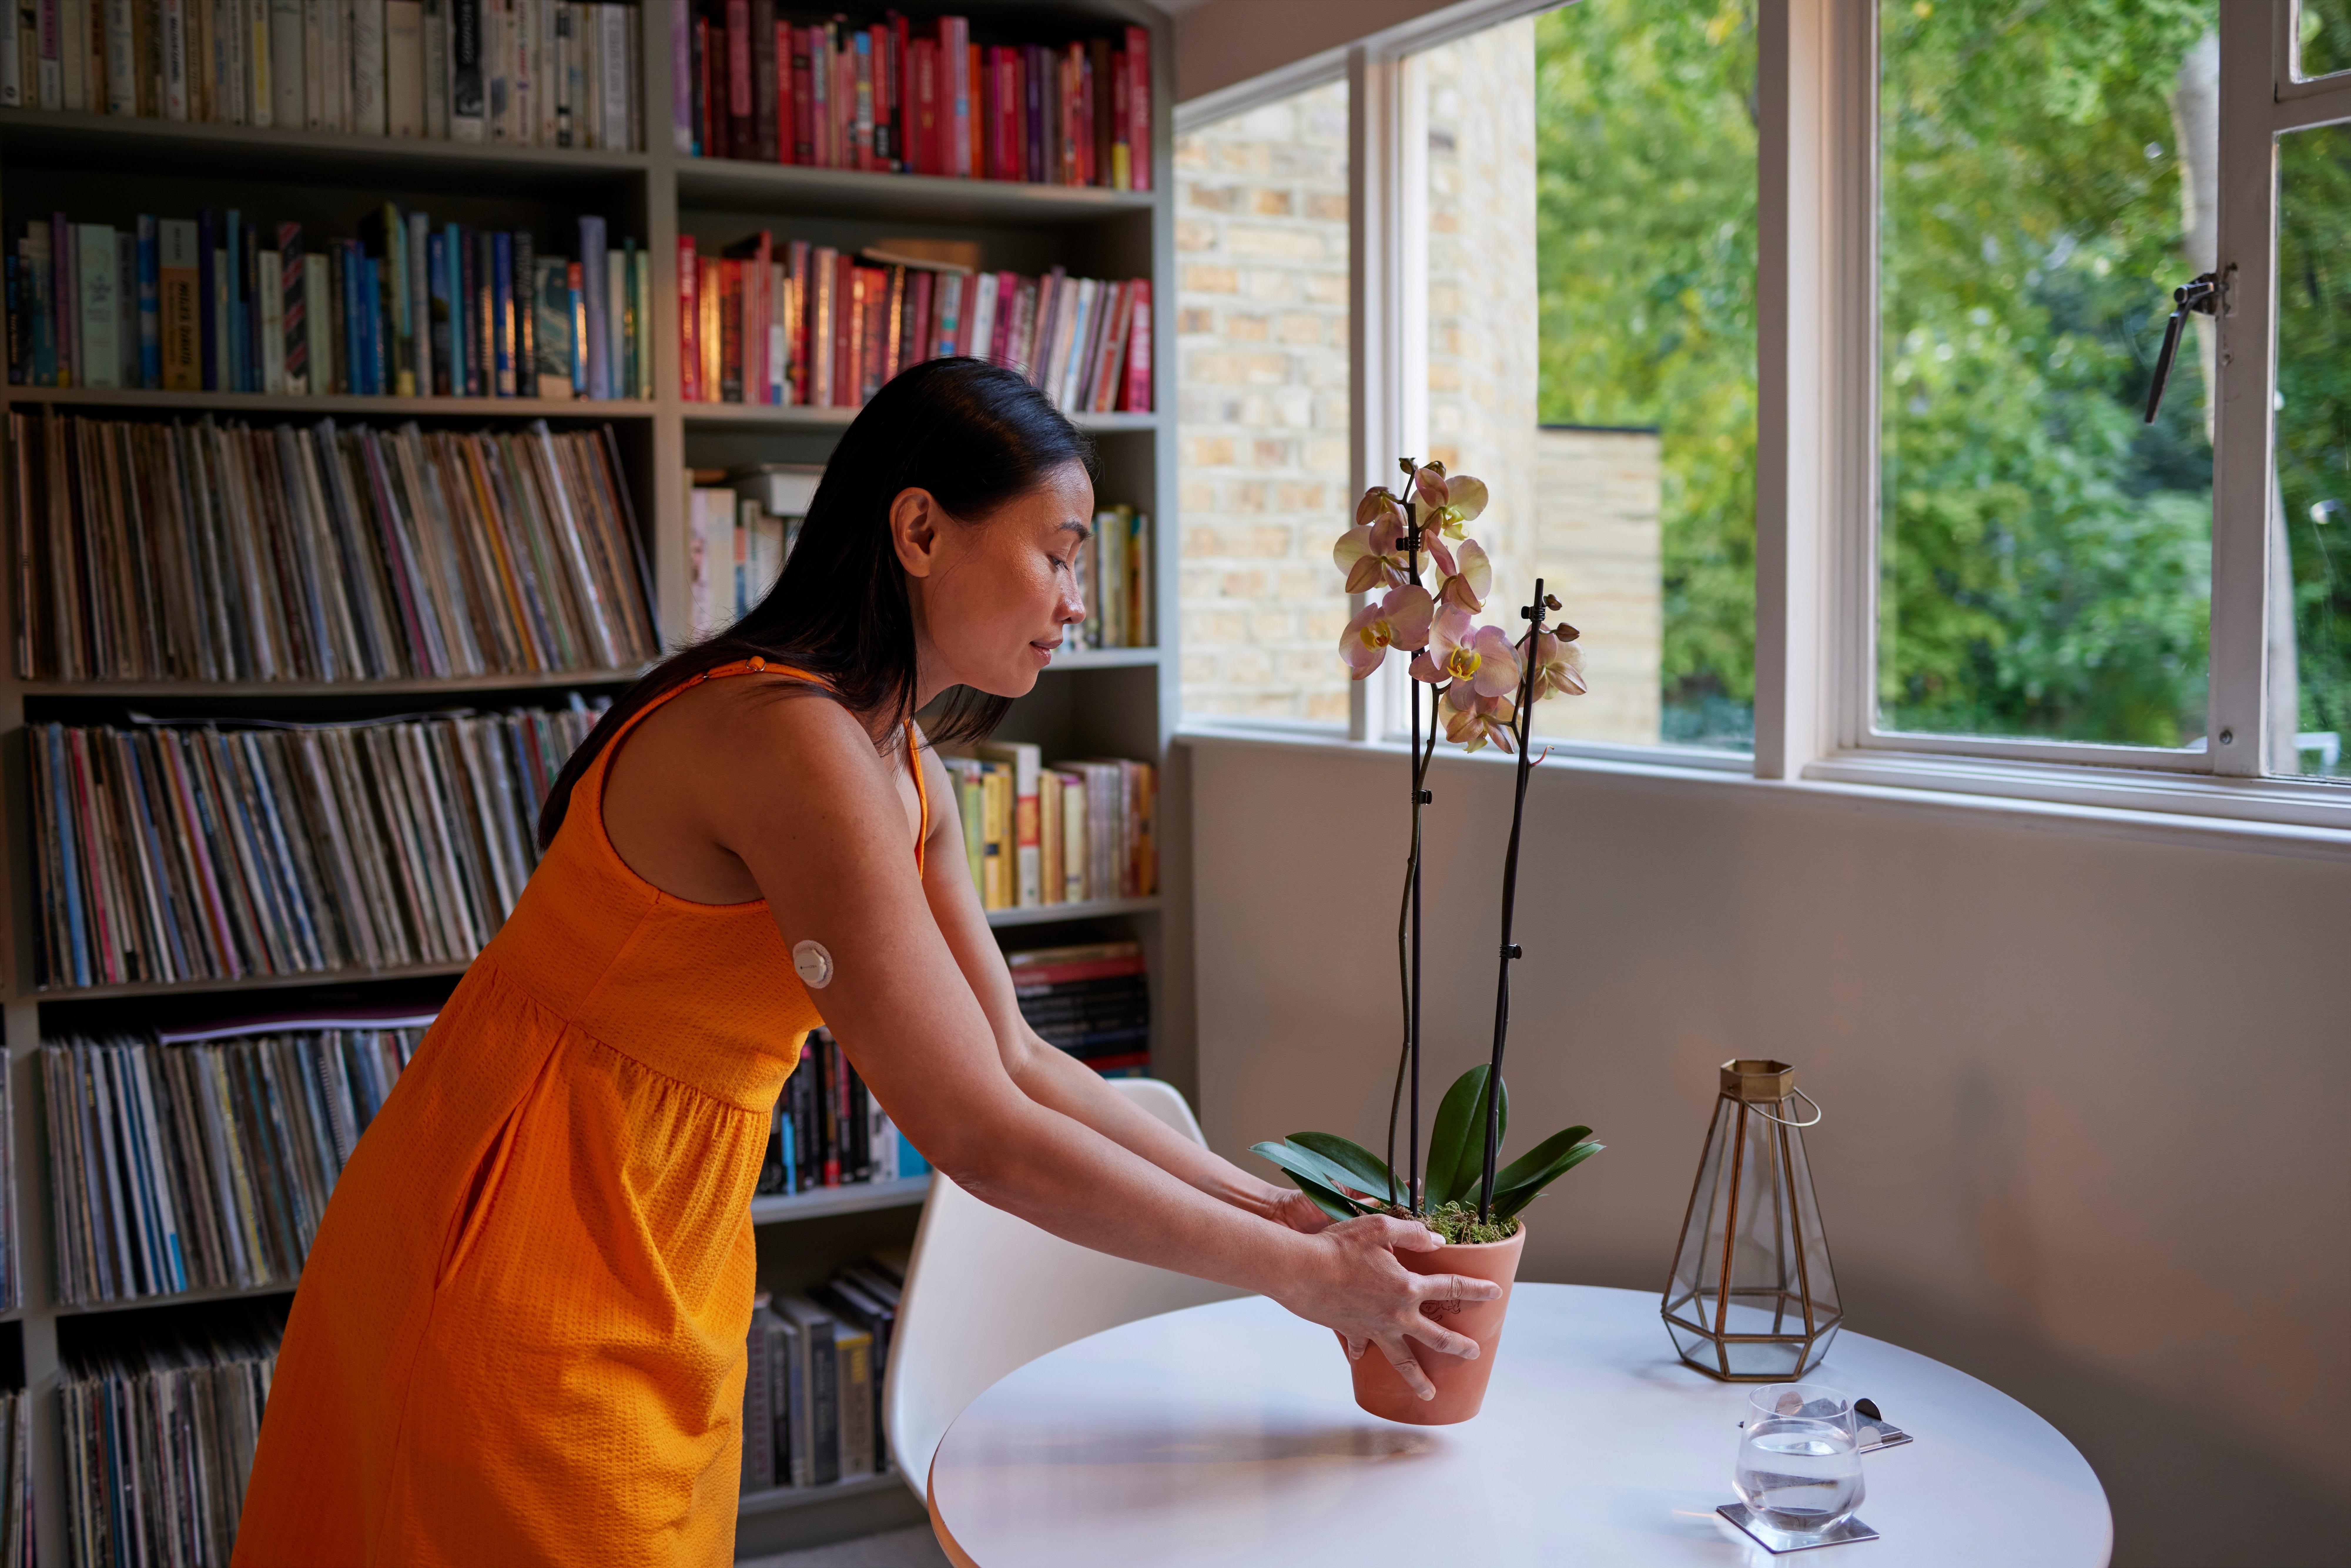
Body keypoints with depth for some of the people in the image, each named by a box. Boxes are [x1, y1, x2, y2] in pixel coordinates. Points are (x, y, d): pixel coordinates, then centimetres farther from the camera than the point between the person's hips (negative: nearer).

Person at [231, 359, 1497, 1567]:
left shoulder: (904, 768, 5)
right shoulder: (792, 742, -26)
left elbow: (1014, 1060, 8)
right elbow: (980, 1136, -27)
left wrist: (1266, 1203, 2)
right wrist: (1302, 1274, -18)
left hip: (664, 1275, 9)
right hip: (526, 1274, -9)